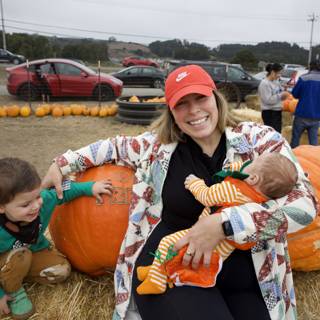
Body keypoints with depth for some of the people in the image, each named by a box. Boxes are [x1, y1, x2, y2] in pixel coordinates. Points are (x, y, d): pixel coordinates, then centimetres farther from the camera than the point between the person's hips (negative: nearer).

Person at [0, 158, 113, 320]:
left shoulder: (44, 199, -31)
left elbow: (63, 190, -13)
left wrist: (90, 187, -19)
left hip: (33, 251, 5)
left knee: (62, 271, -9)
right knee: (20, 255, -35)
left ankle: (16, 273, 9)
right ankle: (13, 291, -6)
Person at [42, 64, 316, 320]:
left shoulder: (261, 141, -4)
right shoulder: (160, 145, 1)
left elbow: (304, 203, -13)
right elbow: (117, 146, 19)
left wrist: (223, 224, -23)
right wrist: (63, 163, 18)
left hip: (243, 279, 1)